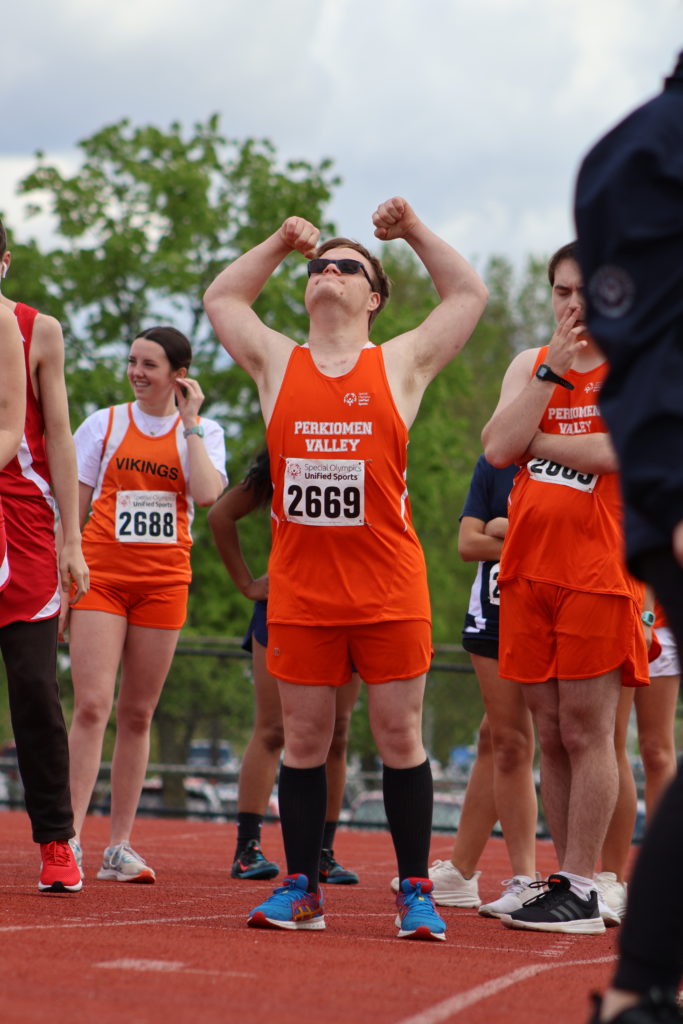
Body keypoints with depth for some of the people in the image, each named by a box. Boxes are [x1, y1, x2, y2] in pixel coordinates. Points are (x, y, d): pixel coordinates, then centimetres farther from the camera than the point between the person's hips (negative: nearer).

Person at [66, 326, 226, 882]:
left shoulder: (203, 432, 6)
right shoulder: (104, 424, 6)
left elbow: (208, 494, -14)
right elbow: (72, 506, 8)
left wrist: (189, 422, -8)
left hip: (164, 581, 1)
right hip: (101, 575, -1)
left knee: (137, 715, 5)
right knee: (92, 705, -14)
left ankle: (120, 846, 10)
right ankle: (69, 837, -15)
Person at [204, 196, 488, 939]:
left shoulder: (401, 365, 7)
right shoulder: (277, 364, 12)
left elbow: (469, 295, 13)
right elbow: (220, 299, 23)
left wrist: (414, 232, 11)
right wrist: (280, 242, 19)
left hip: (389, 590, -2)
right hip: (299, 590, 2)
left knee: (399, 737, 0)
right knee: (303, 740, 5)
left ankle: (415, 892, 6)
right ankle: (300, 888, 12)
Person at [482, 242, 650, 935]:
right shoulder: (530, 365, 15)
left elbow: (625, 449, -16)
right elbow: (498, 448, -1)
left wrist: (534, 442, -5)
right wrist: (553, 369, -7)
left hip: (598, 570, -5)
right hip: (528, 567, 5)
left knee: (586, 731, -6)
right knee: (550, 736, 6)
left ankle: (580, 889, -3)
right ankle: (568, 880, 11)